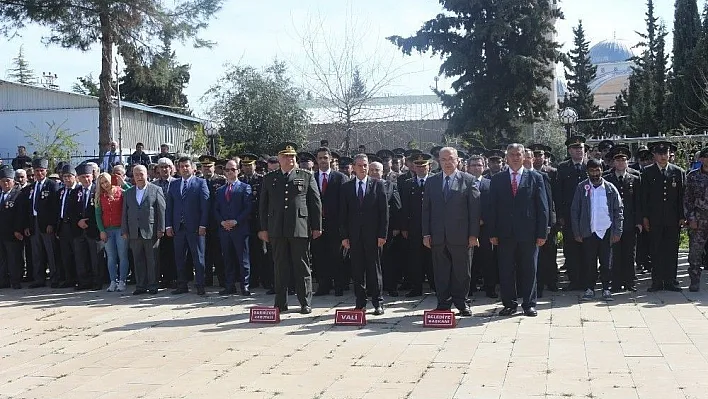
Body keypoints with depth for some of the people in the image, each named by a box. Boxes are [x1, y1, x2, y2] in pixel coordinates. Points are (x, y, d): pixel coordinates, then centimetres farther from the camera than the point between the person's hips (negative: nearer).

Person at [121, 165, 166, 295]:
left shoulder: (156, 190, 2)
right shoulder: (128, 193, 15)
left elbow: (161, 210, -2)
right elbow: (125, 213, 14)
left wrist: (160, 229, -8)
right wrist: (124, 231, 7)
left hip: (151, 232, -4)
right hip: (134, 233, 4)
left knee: (152, 261, 1)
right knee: (138, 261, 7)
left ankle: (153, 286, 8)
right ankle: (140, 286, 13)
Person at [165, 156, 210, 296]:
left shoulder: (201, 183, 1)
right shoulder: (173, 184, 13)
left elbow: (205, 206, -4)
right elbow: (169, 206, 12)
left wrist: (203, 225, -11)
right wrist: (168, 225, 3)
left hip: (195, 227, -4)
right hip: (178, 227, 4)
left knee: (198, 258, -1)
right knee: (179, 258, 8)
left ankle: (200, 286, 4)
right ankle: (182, 285, 16)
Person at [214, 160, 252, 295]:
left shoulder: (245, 187, 3)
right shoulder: (220, 190, 17)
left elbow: (248, 208, -6)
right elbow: (216, 210, 13)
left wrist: (235, 221, -13)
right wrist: (222, 222, -5)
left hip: (240, 229, -4)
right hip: (224, 229, 4)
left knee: (243, 259, -3)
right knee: (228, 259, 7)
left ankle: (245, 286, 1)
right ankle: (230, 286, 12)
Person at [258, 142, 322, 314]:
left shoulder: (307, 177, 7)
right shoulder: (269, 179, 12)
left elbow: (316, 203, 5)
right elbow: (263, 205, 12)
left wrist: (317, 226, 1)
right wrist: (263, 228, 6)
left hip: (300, 228, -2)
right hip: (277, 229, 2)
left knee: (302, 267, 2)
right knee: (280, 267, 6)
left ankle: (306, 303, 9)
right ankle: (281, 303, 13)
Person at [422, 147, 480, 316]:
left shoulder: (468, 180, 2)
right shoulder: (431, 182, 10)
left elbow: (475, 208, -1)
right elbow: (426, 209, 10)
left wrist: (473, 234, -7)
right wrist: (426, 234, 2)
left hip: (461, 236, -2)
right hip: (438, 237, 2)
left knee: (462, 272, 5)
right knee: (441, 273, 6)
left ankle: (461, 303, 18)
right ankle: (443, 304, 15)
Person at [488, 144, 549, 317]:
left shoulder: (535, 177, 5)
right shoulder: (497, 179, 7)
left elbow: (542, 207, 2)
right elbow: (492, 208, 6)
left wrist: (542, 233, -4)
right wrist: (492, 233, -2)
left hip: (528, 233, -1)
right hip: (505, 234, 1)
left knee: (529, 270, 6)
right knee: (506, 271, 5)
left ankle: (529, 304, 16)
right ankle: (509, 304, 15)